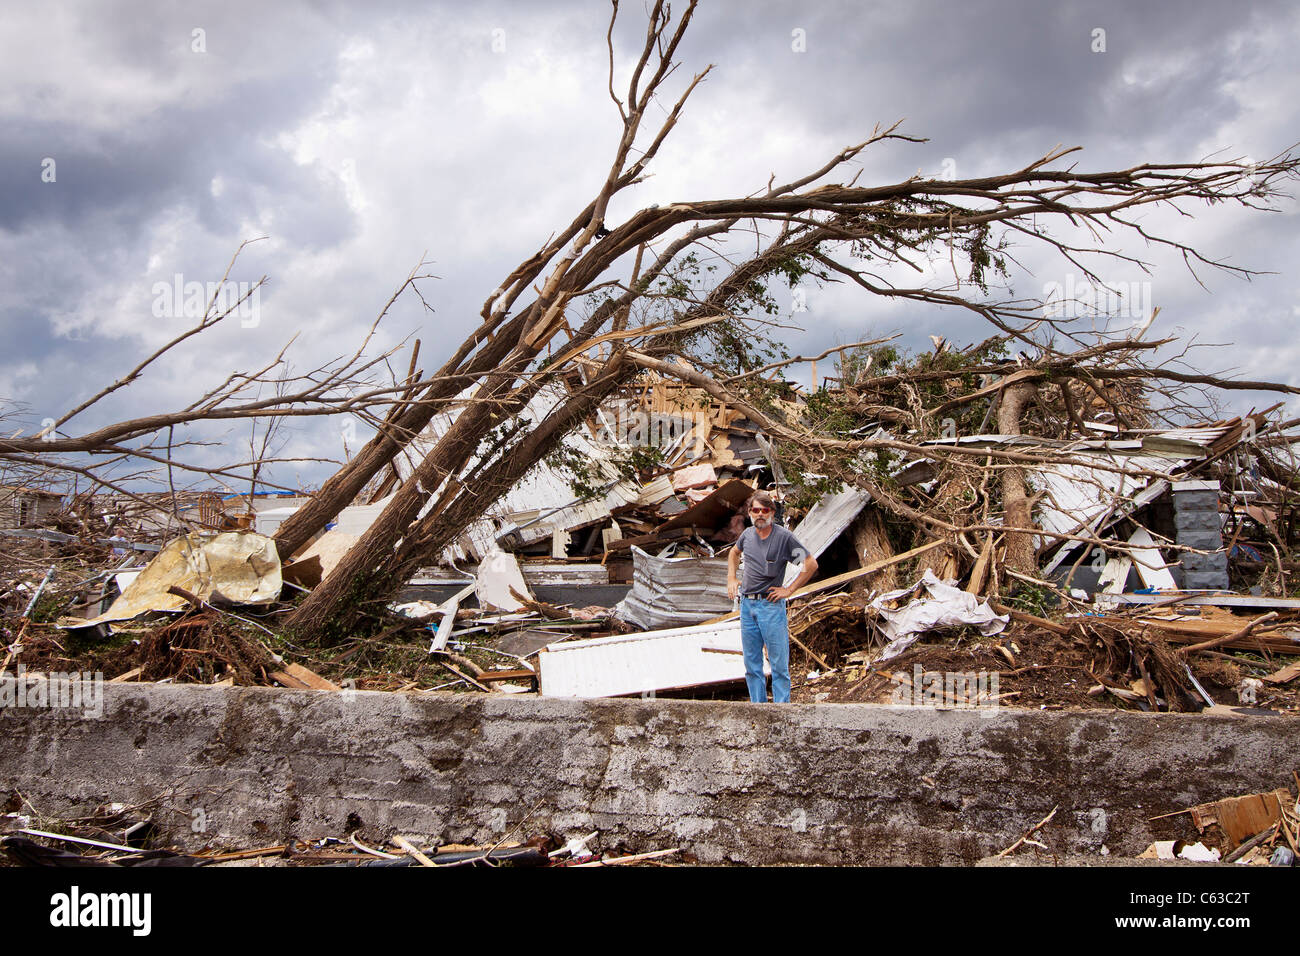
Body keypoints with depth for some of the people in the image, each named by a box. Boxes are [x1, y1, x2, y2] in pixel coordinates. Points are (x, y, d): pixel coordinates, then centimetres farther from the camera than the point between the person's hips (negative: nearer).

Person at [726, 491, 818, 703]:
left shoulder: (784, 537, -8)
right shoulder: (747, 535, 7)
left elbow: (811, 564, -7)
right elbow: (734, 553, 30)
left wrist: (789, 590, -8)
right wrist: (731, 578, 16)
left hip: (771, 605, -5)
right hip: (746, 605, 5)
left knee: (778, 662, -3)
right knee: (751, 663, 11)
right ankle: (758, 706, 21)